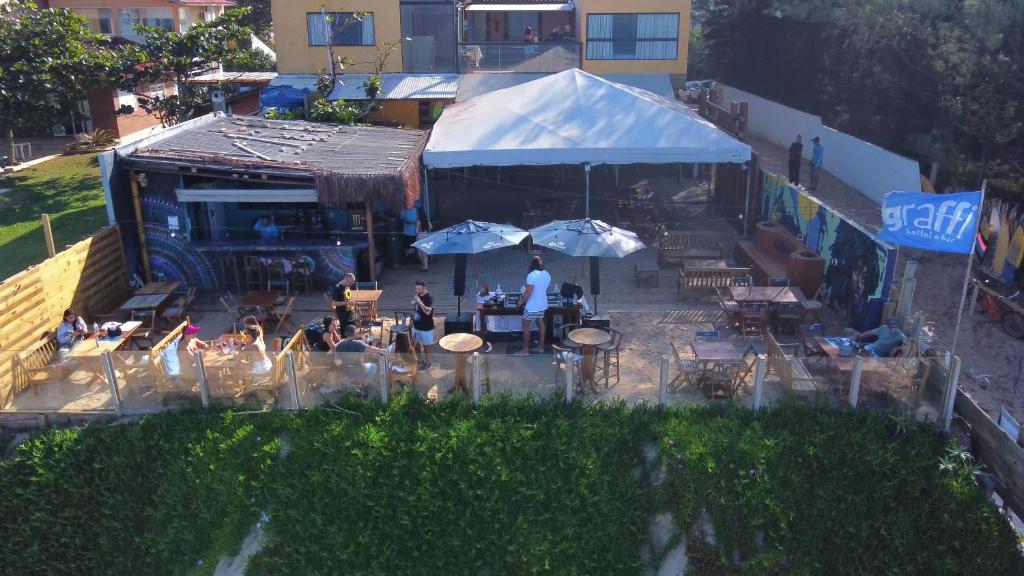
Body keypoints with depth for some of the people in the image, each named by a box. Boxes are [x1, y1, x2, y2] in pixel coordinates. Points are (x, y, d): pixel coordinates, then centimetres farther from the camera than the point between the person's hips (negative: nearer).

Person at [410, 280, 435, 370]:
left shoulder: (429, 298, -22)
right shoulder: (417, 295, 3)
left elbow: (428, 312, -34)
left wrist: (420, 302, -37)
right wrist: (412, 320, 18)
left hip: (426, 327, -8)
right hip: (417, 325, 8)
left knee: (426, 345, 5)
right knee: (416, 343, 18)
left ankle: (427, 363, 20)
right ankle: (423, 360, 34)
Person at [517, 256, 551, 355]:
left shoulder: (532, 275, -23)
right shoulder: (547, 275, 2)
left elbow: (528, 293, -24)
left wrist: (521, 301, -7)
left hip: (532, 306, -7)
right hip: (542, 305, 7)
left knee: (526, 326, 4)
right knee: (540, 324, 18)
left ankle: (525, 350, 8)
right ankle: (541, 347, 25)